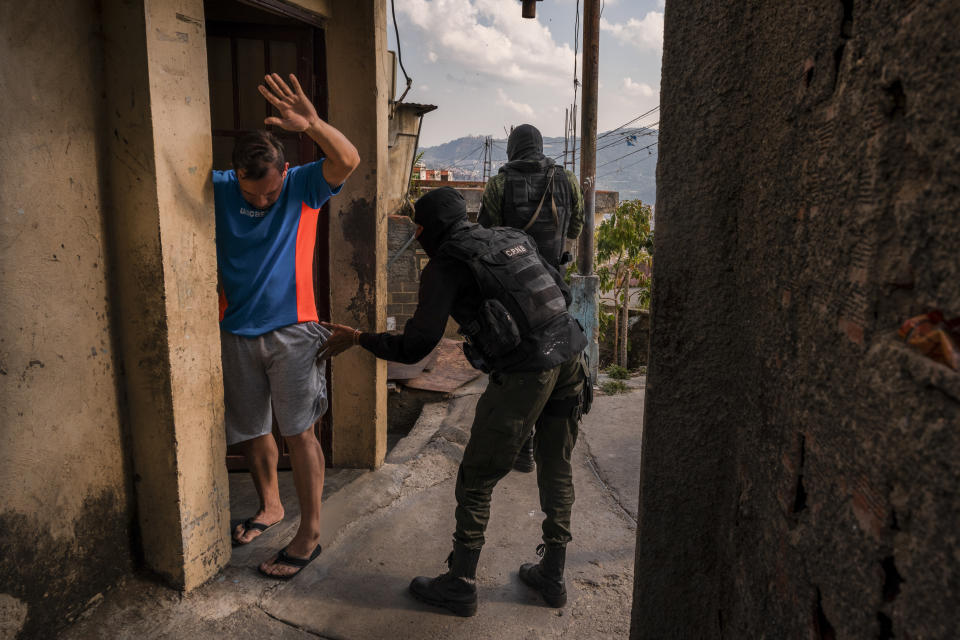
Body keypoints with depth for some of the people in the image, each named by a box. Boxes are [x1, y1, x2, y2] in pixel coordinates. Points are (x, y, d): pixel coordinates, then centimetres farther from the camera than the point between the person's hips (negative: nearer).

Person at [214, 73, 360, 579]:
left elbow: (348, 160, -24)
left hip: (290, 330, -4)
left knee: (298, 432, -2)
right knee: (250, 430, 16)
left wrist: (312, 125, -43)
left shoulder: (304, 187, -8)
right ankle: (269, 506, 39)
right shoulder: (219, 190, -1)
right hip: (235, 332, 4)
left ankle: (310, 533, 11)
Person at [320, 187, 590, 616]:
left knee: (476, 481, 9)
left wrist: (356, 338, 9)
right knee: (556, 468, 21)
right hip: (571, 358, 8)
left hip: (524, 373, -7)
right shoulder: (513, 240, 19)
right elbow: (562, 292, 21)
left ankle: (460, 587, 23)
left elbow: (414, 347, -3)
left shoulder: (445, 264, 0)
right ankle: (552, 576, 34)